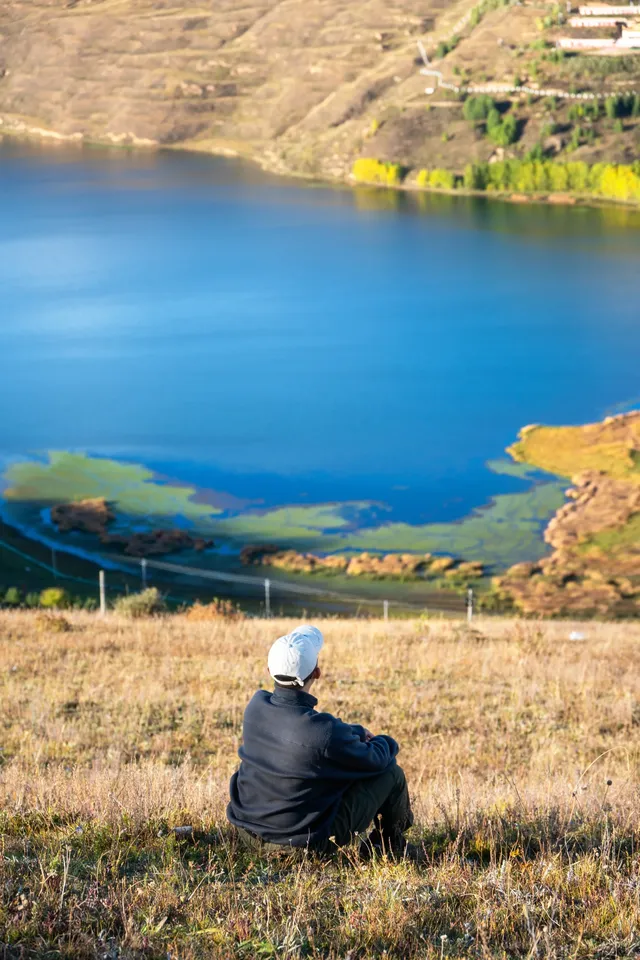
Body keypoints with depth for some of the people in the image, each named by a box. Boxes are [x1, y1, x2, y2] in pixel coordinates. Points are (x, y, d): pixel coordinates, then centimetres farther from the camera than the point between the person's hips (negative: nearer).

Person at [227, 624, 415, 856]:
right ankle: (391, 844, 33)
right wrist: (386, 742, 12)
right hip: (307, 842, -6)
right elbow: (374, 760, -10)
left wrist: (356, 732, 13)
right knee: (391, 772, 7)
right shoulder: (326, 732, -30)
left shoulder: (256, 706, -11)